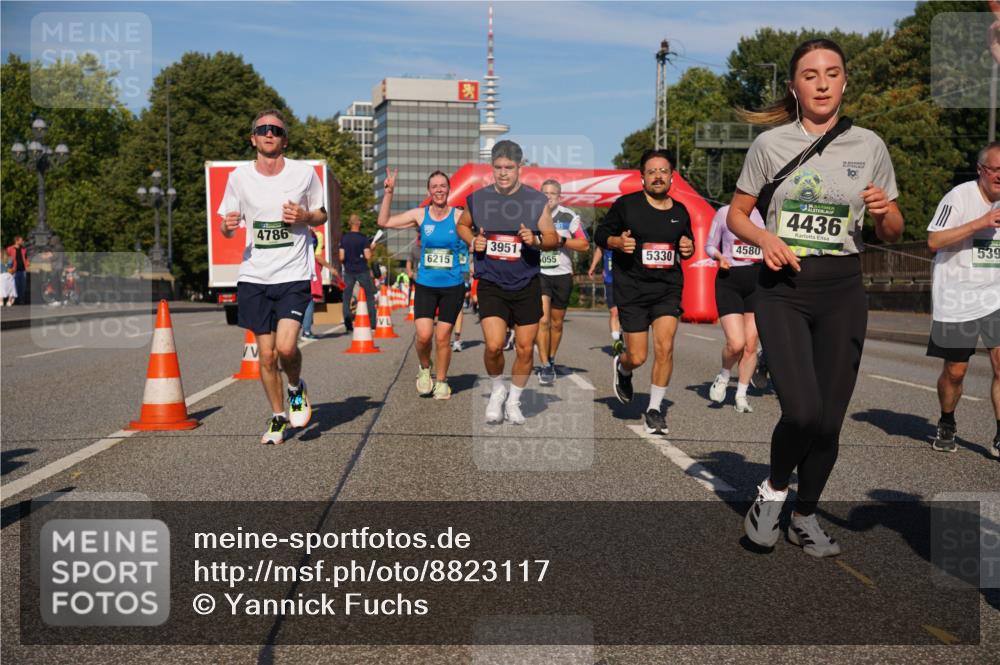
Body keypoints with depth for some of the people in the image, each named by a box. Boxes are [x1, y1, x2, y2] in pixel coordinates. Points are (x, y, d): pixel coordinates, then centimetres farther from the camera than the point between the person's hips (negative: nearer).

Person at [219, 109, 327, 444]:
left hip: (294, 275, -2)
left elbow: (322, 215, 12)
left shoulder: (304, 172, 0)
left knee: (286, 346, -18)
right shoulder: (239, 177, 4)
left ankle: (296, 389, 15)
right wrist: (228, 226, -13)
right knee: (266, 354, 5)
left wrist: (305, 217, -11)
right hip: (254, 277, 2)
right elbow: (228, 228, 12)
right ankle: (278, 418, 23)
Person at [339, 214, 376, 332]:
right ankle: (372, 322, 9)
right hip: (362, 270, -2)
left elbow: (341, 257, -3)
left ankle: (348, 324, 0)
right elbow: (368, 256, -13)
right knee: (370, 296, 10)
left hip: (348, 271, 2)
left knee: (346, 297, 6)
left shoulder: (344, 238, 1)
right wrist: (370, 249, 6)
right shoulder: (363, 238, -7)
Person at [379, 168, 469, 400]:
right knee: (424, 335, -11)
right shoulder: (420, 215, 1)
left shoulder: (459, 216, -3)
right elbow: (384, 222, 2)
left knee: (443, 337, 2)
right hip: (425, 285, 1)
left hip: (452, 286, -1)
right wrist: (388, 192, -4)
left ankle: (441, 380, 23)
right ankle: (424, 368, 20)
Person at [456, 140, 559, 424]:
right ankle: (497, 390, 16)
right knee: (494, 345, -14)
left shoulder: (536, 200, -2)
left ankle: (513, 400, 27)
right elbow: (462, 225, 19)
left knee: (525, 348, 5)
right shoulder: (477, 198, 1)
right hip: (491, 284, -1)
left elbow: (554, 239, 3)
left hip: (527, 285, 1)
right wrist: (472, 241, -3)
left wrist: (536, 240, -19)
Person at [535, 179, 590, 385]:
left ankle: (551, 361, 29)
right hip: (538, 274, -1)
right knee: (543, 320, -15)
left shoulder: (570, 217, -1)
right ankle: (545, 366, -11)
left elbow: (585, 245, -5)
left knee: (556, 323, 10)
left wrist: (562, 239, -16)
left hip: (562, 275, 1)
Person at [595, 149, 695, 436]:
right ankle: (622, 368, 38)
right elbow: (600, 234, 4)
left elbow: (688, 240, 24)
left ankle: (655, 408, 7)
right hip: (632, 289, -3)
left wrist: (689, 248, 1)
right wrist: (618, 242, -16)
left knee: (665, 348, -11)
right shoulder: (626, 204, -2)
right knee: (637, 357, -1)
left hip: (668, 288, 3)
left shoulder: (680, 211, 10)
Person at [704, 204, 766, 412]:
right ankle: (723, 375, 18)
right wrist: (719, 256, -12)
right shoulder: (725, 212, 1)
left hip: (757, 281, 2)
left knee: (751, 344, 1)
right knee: (736, 343, -14)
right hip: (729, 280, -2)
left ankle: (741, 394, 17)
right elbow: (709, 245, 9)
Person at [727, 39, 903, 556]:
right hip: (783, 288, -2)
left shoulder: (869, 145, 4)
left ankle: (804, 518, 29)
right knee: (802, 410, -17)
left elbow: (891, 235, 10)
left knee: (829, 419, 5)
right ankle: (773, 490, 14)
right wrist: (765, 238, -13)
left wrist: (885, 211, -13)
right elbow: (736, 215, 7)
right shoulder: (770, 143, 0)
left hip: (841, 291, 2)